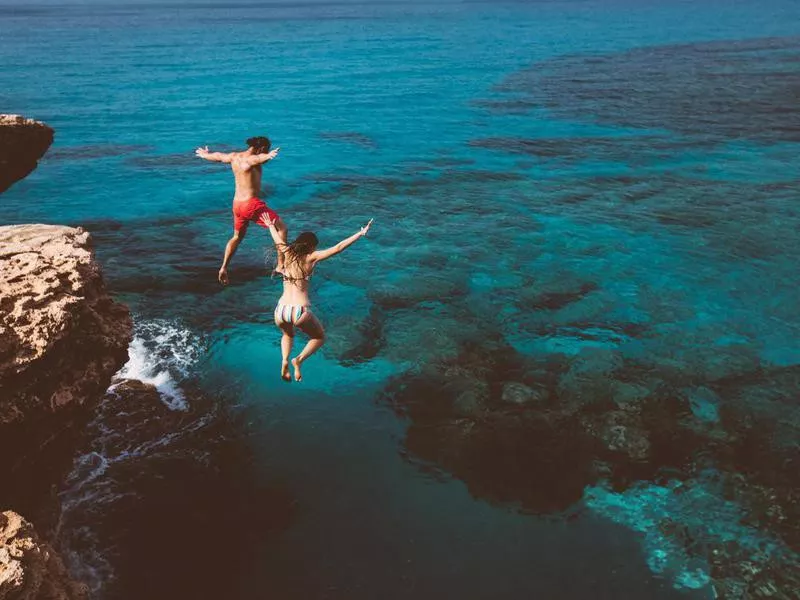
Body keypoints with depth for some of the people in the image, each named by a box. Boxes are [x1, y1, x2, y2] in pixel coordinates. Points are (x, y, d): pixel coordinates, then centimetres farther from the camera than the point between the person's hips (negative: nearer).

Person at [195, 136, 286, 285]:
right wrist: (269, 156, -64)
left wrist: (204, 154, 49)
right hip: (252, 204, -8)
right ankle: (281, 266, -3)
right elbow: (261, 157, -40)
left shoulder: (233, 157, 8)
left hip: (237, 204, 8)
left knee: (237, 237, 27)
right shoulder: (251, 159, -15)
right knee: (281, 228, 0)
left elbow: (216, 156, 27)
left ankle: (223, 269, 24)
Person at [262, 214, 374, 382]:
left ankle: (284, 360, 9)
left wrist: (271, 226, 52)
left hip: (280, 311, 4)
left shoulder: (287, 253, 10)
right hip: (300, 311, -4)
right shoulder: (311, 258, -1)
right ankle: (299, 360, -2)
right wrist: (361, 233, -1)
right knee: (320, 338, 24)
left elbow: (278, 240, 32)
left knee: (287, 335, 37)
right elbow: (338, 247, -5)